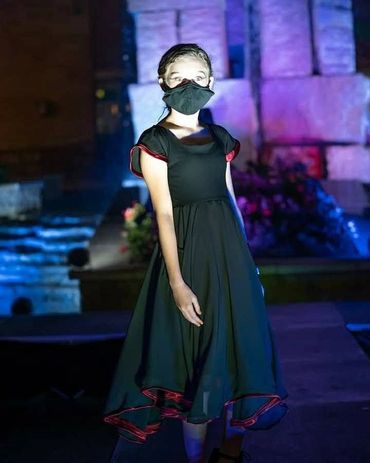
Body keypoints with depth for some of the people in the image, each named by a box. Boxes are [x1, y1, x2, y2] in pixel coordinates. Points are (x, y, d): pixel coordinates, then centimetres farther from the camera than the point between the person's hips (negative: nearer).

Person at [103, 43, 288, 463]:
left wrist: (247, 261, 12)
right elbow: (164, 213, -12)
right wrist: (177, 282, -17)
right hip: (189, 253, -6)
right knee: (198, 354, 2)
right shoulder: (155, 142, -6)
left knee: (239, 346, 10)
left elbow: (231, 200, 13)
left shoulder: (220, 138, 10)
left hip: (230, 249, 6)